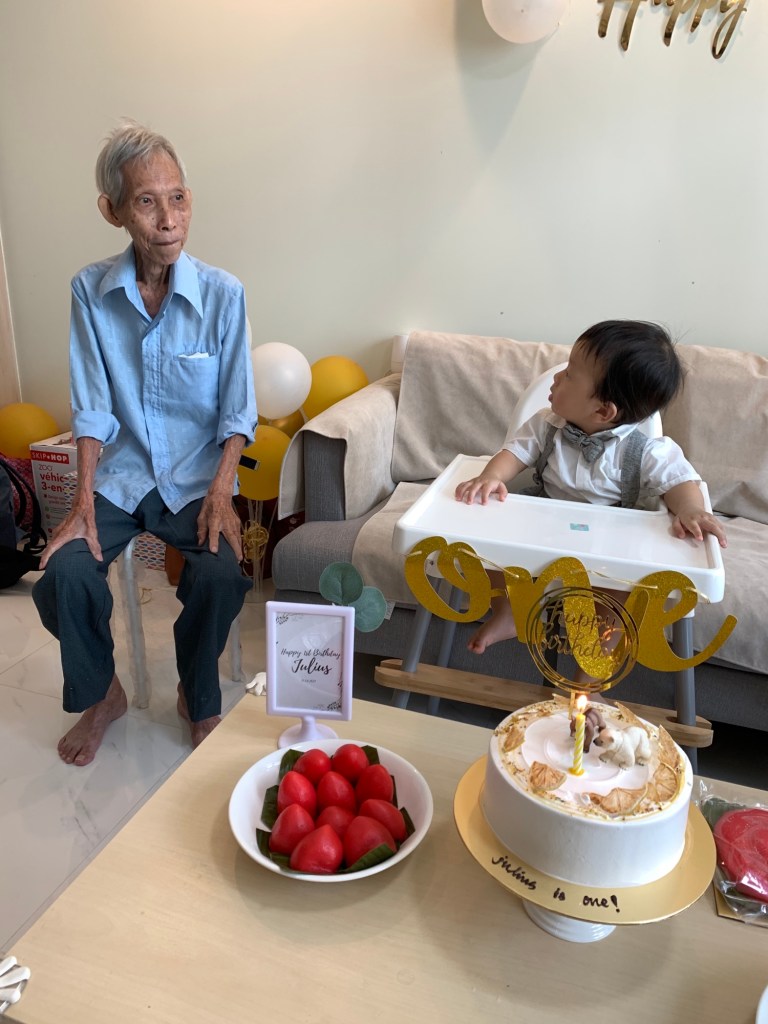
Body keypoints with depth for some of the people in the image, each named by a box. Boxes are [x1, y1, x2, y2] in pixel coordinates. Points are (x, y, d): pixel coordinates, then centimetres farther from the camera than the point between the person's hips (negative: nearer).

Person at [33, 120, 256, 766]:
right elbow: (93, 407, -4)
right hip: (122, 473, 2)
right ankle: (101, 695, 12)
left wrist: (220, 488, -17)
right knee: (65, 572, -21)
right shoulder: (91, 290, -4)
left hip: (198, 476, -1)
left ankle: (198, 701, 7)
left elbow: (239, 409, -5)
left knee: (221, 577, -26)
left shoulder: (222, 293, -9)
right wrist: (83, 502, -11)